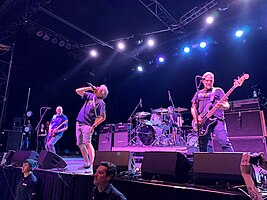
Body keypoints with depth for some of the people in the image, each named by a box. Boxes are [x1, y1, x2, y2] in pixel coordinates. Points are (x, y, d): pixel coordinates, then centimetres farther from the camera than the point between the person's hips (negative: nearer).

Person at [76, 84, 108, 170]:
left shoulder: (101, 103, -8)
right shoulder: (90, 96, 11)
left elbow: (103, 117, -13)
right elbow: (77, 91, 15)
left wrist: (94, 126, -21)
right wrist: (89, 88, 6)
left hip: (87, 125, -7)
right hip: (79, 123, 7)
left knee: (87, 143, -18)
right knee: (80, 144, 10)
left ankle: (92, 163, -15)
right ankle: (86, 163, 21)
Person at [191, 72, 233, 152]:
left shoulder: (218, 91, 13)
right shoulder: (198, 93, 20)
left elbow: (227, 105, 5)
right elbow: (193, 108, 16)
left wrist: (222, 105, -20)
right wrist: (196, 119, 0)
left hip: (217, 120, -2)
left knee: (225, 143, -16)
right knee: (202, 146, 3)